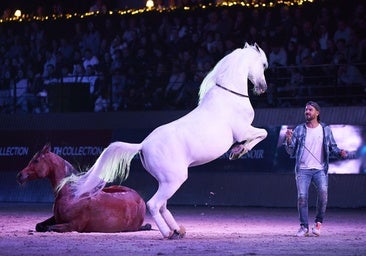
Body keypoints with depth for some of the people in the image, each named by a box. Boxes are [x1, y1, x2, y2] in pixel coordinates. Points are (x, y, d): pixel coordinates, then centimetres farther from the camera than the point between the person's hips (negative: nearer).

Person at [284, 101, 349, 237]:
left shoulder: (326, 130, 8)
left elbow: (333, 148, 10)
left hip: (320, 169, -1)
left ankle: (318, 223, -4)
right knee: (302, 196, -12)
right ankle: (304, 227, -1)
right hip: (303, 169, 1)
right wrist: (289, 140, -12)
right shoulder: (299, 130, 7)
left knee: (323, 193, -22)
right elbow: (291, 152, 7)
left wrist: (341, 153, -11)